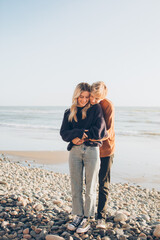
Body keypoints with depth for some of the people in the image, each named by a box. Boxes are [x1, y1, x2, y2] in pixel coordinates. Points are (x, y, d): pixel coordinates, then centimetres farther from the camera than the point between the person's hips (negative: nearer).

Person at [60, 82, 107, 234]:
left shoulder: (95, 109, 3)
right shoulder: (69, 113, 11)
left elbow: (99, 131, -7)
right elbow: (64, 134, 0)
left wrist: (80, 137, -7)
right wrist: (82, 132, -14)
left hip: (92, 150, -3)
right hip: (75, 151, 3)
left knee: (90, 187, 4)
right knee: (76, 187, 7)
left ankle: (87, 219, 16)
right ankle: (78, 216, 21)